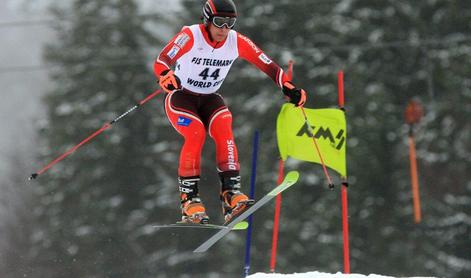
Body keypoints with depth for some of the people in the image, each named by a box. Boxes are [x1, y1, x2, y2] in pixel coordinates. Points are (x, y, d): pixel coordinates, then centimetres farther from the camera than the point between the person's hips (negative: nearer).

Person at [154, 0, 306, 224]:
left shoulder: (237, 42, -10)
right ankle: (189, 200, -21)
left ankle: (231, 193, -30)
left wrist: (288, 87, -19)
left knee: (224, 130, -24)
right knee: (196, 135, -27)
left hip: (210, 99, 4)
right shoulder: (191, 36, -21)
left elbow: (267, 64, -6)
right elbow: (161, 61, -31)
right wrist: (166, 77, -53)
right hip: (181, 96, -4)